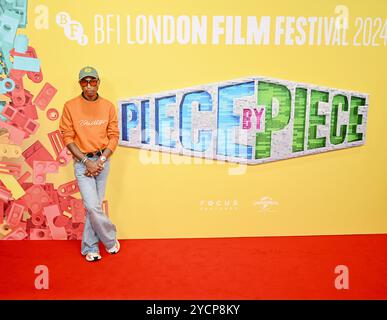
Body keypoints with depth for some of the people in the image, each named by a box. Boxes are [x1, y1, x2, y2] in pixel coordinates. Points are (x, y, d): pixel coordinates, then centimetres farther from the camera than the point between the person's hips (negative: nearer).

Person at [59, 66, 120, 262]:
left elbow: (114, 136, 2)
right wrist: (87, 161, -12)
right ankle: (110, 240, 17)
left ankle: (89, 248, 24)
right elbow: (67, 138, -5)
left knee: (93, 206, 9)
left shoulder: (108, 106, 2)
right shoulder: (70, 106, -5)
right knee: (93, 207, -8)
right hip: (82, 162, -2)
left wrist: (100, 161, -9)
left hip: (103, 161, 2)